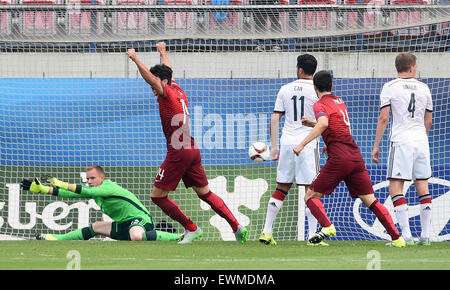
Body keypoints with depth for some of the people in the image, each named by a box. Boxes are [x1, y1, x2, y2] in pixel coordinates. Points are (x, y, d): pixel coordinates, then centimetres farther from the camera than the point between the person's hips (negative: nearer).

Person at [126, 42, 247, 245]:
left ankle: (191, 228, -2)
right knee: (205, 193, 13)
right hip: (193, 150, 9)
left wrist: (135, 59, -21)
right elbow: (169, 73, 34)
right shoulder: (179, 92, 15)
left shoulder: (167, 93, -8)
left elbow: (150, 77, -24)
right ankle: (236, 226, 5)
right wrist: (163, 53, 50)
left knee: (157, 195, -1)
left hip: (178, 152, -9)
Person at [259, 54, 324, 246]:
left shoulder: (285, 89, 9)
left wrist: (274, 146, 11)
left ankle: (267, 232, 10)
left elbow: (275, 118, 8)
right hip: (307, 142, -4)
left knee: (281, 188, 12)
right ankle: (312, 235, -7)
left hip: (287, 143, 4)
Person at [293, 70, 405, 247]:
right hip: (356, 156, 7)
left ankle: (327, 226, -23)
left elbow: (323, 123, -23)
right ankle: (397, 237, -1)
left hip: (339, 158, -7)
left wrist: (302, 144, -23)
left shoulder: (320, 105, -1)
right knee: (370, 201, 9)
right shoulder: (340, 102, 22)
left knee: (311, 196, 2)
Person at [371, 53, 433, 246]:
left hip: (401, 141, -4)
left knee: (395, 188, -4)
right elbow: (428, 121, 15)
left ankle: (406, 235, -13)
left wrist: (376, 145, -2)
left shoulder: (389, 87, -2)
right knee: (422, 187, 8)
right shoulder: (423, 88, 10)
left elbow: (383, 118, -7)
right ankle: (425, 235, 7)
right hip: (421, 142, 4)